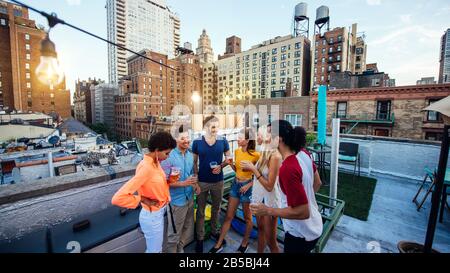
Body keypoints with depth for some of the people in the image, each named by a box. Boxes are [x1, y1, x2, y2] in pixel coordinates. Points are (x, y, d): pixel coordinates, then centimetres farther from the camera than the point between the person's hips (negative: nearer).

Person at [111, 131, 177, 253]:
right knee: (154, 250, 18)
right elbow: (118, 198, -35)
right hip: (152, 217, -8)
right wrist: (143, 200, -24)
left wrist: (169, 181, -3)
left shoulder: (155, 162, -4)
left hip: (159, 213, 8)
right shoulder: (146, 168, -31)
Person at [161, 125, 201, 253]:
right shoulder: (169, 157, -21)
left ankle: (179, 249, 48)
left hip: (189, 198, 7)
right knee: (174, 233, 10)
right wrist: (183, 183, -28)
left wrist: (195, 184, -3)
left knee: (188, 230, 24)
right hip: (177, 200, -7)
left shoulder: (190, 155, 1)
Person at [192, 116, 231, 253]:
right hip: (202, 181, -1)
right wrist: (195, 180, -5)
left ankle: (214, 231, 43)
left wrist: (221, 166, -17)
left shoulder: (223, 141, -7)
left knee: (216, 208, 19)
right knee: (200, 210, 12)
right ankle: (200, 238, 31)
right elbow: (194, 162, -1)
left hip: (218, 181, 2)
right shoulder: (197, 142, -8)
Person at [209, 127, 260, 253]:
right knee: (228, 216, 13)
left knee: (247, 218, 16)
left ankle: (244, 243, 38)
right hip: (235, 184, 5)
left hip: (247, 186, -5)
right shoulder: (237, 152, 0)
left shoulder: (255, 155, -18)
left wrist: (248, 185, -17)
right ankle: (219, 244, 27)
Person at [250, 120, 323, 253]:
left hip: (301, 233, -7)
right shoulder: (303, 153, -9)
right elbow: (317, 183, 4)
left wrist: (268, 211, -23)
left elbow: (303, 212, -29)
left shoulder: (287, 169, -34)